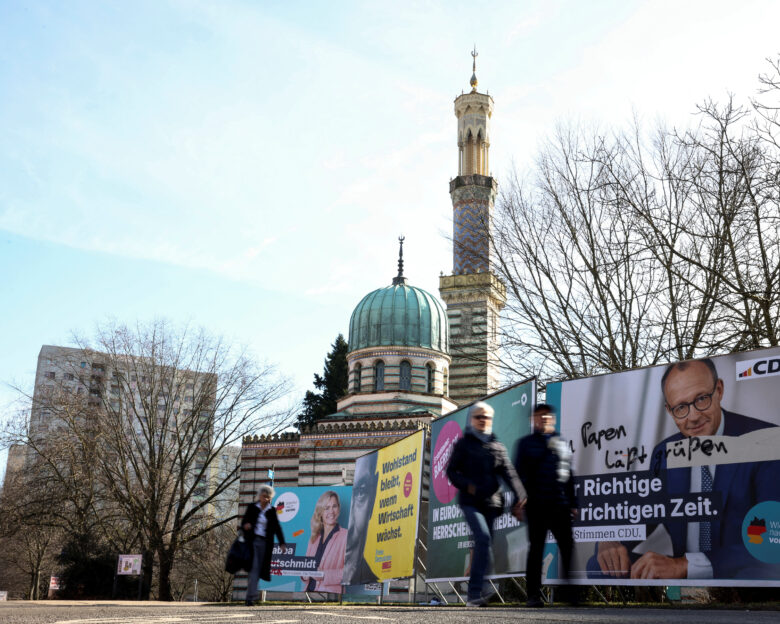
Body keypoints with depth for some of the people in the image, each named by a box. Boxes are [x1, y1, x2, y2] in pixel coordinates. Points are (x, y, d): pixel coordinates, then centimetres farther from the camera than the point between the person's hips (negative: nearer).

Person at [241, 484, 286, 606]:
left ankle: (250, 597, 8)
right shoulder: (252, 508, 5)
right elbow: (244, 521, 6)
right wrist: (245, 525, -18)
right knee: (254, 566, -13)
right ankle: (253, 593, -11)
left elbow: (277, 527, 11)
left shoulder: (272, 511, 8)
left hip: (264, 543, 2)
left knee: (258, 568, 1)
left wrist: (282, 543, 5)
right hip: (252, 541, -2)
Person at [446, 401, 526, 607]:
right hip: (470, 501, -4)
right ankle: (475, 592, -22)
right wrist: (467, 485, -14)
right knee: (483, 538, -22)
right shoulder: (464, 444, 6)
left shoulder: (497, 446, 14)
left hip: (491, 502, 4)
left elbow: (508, 473, 5)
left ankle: (473, 595, 20)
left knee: (484, 543, 7)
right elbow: (451, 471, 4)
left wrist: (519, 497, -9)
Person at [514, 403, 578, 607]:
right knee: (536, 548, 1)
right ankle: (534, 595, 6)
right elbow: (520, 473, 1)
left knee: (568, 547, -2)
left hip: (560, 505, 3)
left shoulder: (561, 443, 17)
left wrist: (573, 503, 12)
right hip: (537, 504, -3)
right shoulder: (526, 443, 7)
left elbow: (569, 474, 18)